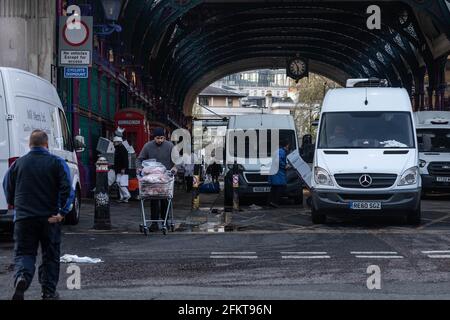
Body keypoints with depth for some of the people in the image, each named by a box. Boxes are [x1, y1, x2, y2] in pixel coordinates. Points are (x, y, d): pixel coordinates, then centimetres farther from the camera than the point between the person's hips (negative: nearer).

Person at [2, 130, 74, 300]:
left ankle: (21, 278, -22)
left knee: (23, 253, 6)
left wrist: (15, 206, 27)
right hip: (50, 219, -1)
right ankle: (49, 292, 15)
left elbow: (8, 189, 10)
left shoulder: (17, 164, 3)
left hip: (23, 217, 1)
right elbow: (67, 189, -12)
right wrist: (62, 212, -10)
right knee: (50, 256, 12)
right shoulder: (57, 163, -2)